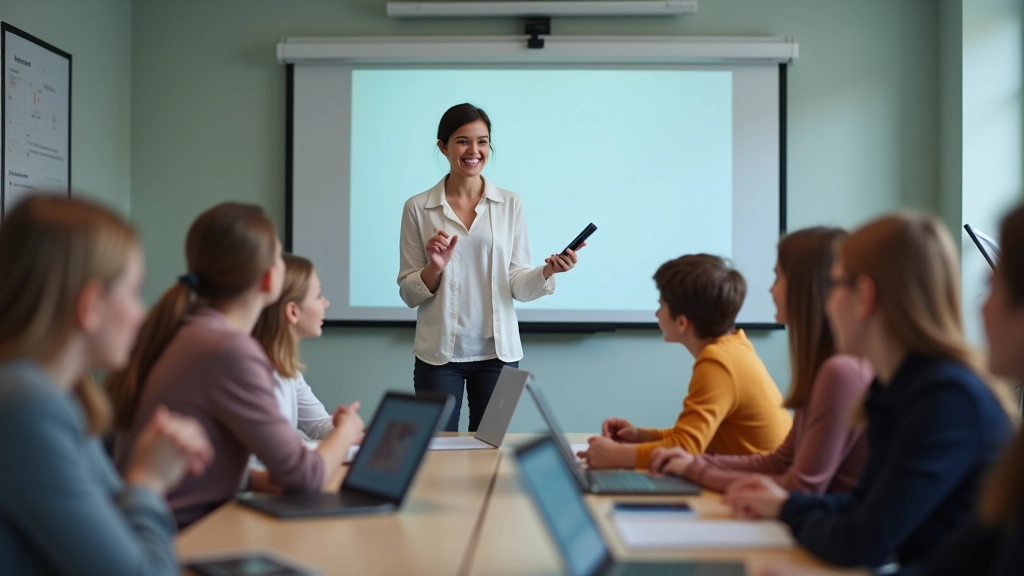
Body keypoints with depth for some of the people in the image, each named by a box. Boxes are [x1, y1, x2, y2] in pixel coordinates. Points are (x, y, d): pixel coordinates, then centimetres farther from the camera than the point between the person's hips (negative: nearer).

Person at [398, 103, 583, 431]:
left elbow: (518, 287, 2)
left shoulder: (510, 204, 3)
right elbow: (408, 293, 1)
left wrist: (547, 272, -17)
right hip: (439, 354, -1)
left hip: (497, 352, 1)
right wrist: (434, 269, -17)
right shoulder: (418, 208, 0)